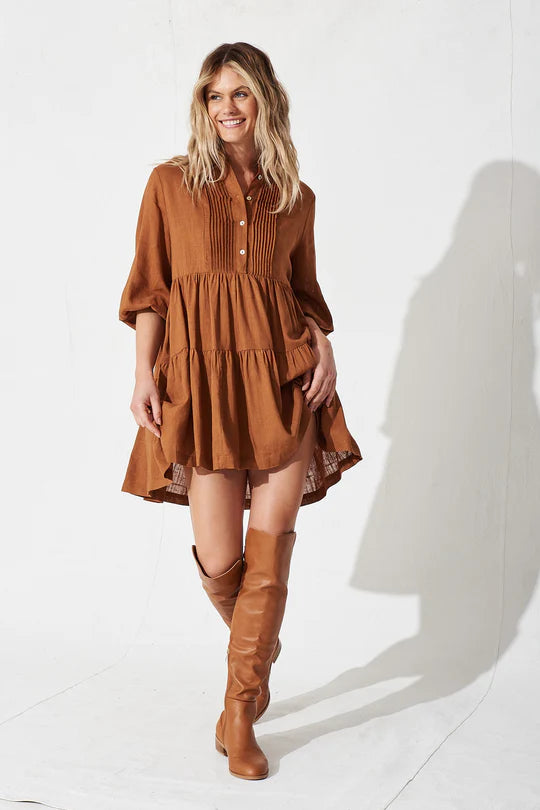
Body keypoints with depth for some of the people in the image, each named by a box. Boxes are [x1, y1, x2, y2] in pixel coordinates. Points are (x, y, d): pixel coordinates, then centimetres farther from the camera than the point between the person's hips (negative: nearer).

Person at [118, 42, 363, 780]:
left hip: (284, 383, 2)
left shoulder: (295, 197, 11)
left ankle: (238, 712, 13)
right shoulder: (171, 183, 6)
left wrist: (324, 347, -1)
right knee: (218, 562, -1)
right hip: (201, 382, -1)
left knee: (270, 549, -2)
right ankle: (262, 647, 35)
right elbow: (149, 290, 5)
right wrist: (144, 374, -4)